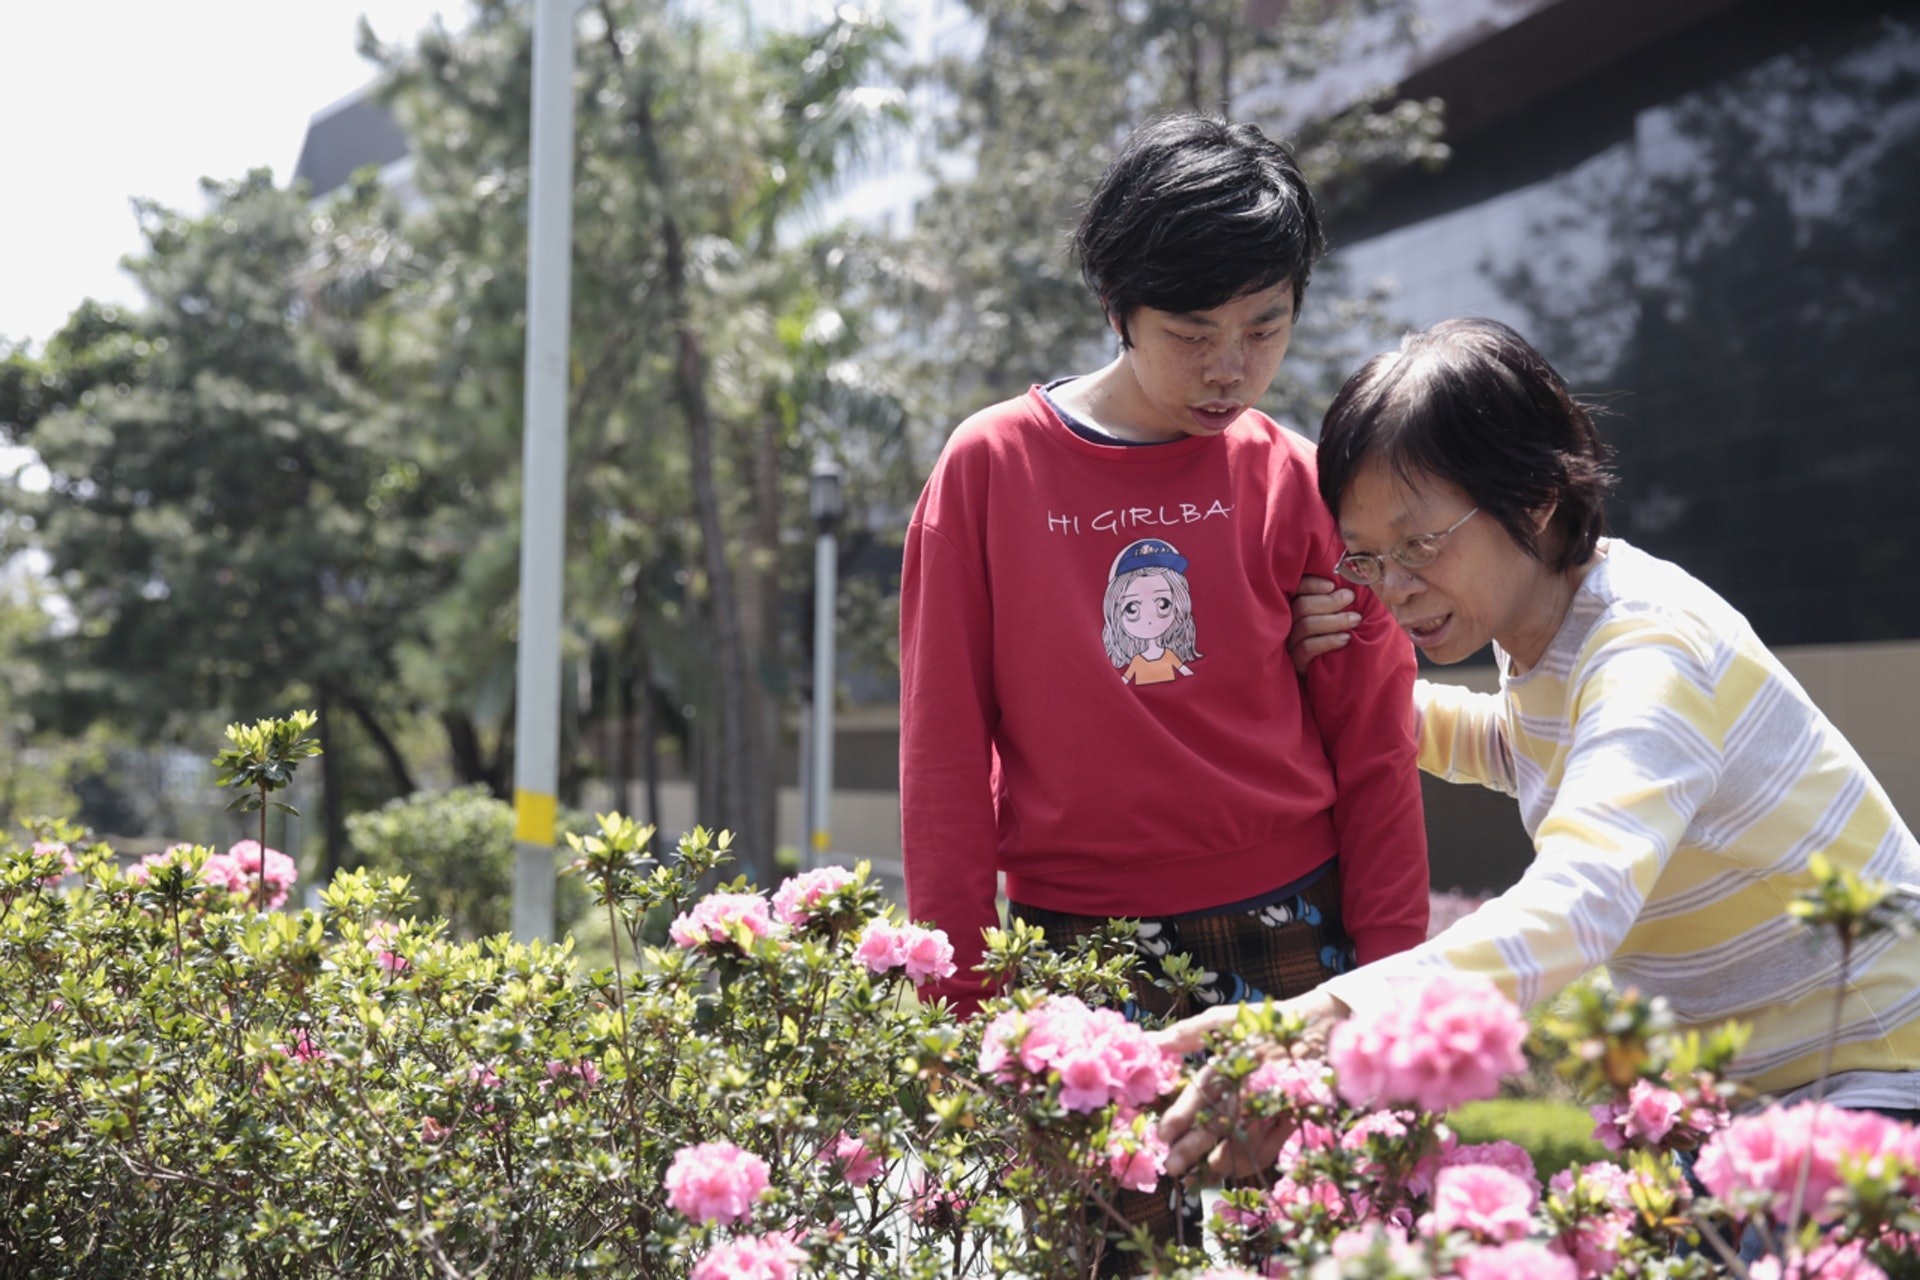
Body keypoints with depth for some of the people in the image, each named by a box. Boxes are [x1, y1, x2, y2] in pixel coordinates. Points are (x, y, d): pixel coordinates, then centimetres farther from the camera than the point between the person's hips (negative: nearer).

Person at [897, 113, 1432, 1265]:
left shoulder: (1297, 485, 2)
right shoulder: (990, 468, -1)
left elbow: (1372, 751, 5)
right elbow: (945, 751, 3)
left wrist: (1392, 981, 1)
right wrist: (962, 996, 1)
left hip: (1282, 934, 1)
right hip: (1074, 945, -1)